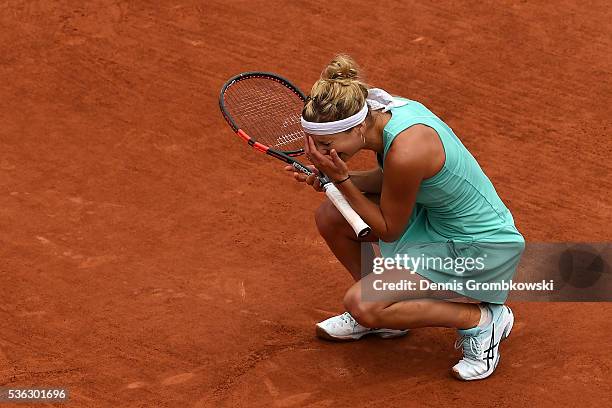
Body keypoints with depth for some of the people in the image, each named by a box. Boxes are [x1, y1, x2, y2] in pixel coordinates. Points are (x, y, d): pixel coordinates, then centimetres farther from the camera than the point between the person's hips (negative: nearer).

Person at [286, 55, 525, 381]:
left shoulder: (405, 151, -34)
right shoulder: (384, 109, -9)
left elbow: (389, 229, -18)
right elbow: (389, 179, 10)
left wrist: (341, 179, -19)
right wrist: (332, 178, -6)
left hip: (477, 248, -9)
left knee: (361, 305, -18)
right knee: (330, 216, 3)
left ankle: (481, 319, -5)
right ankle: (382, 312, 24)